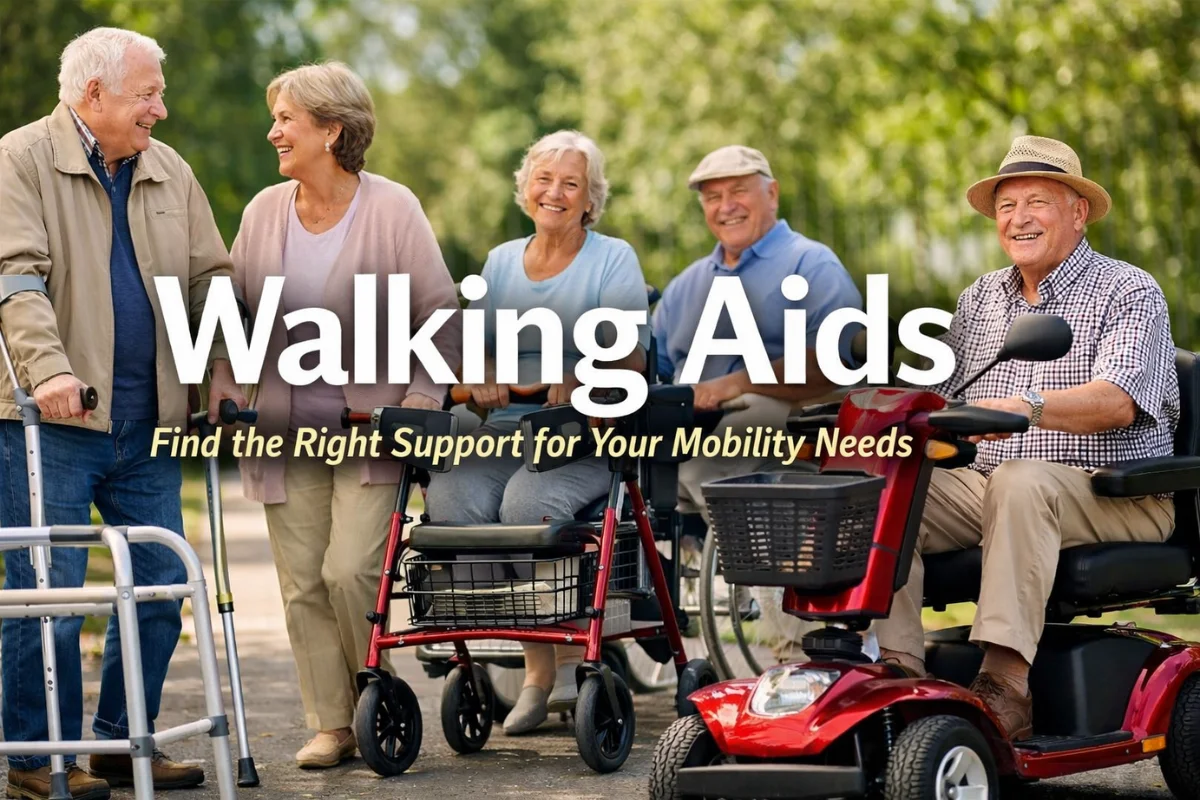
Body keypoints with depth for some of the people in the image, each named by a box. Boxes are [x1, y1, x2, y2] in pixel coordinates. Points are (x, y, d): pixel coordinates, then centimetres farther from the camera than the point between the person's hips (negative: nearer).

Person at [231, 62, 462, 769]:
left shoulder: (392, 208, -5)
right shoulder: (264, 212, 7)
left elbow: (441, 313, -1)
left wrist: (421, 402, -10)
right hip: (285, 434, 4)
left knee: (350, 571, -13)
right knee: (303, 584, 2)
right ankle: (330, 725, 12)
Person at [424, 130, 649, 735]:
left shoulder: (614, 259, 7)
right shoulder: (501, 261, 22)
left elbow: (630, 357, -3)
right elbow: (478, 341, 14)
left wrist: (582, 379, -25)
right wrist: (482, 377, -11)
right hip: (505, 427, 4)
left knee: (527, 502, -35)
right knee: (449, 498, -27)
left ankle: (573, 652, -14)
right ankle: (535, 666, -18)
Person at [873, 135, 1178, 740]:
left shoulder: (1129, 293, -2)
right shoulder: (981, 299, 18)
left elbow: (1116, 402, -20)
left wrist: (1027, 408, -38)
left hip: (1112, 493, -5)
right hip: (986, 484, 6)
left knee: (1020, 480, -37)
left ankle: (1006, 684, -42)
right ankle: (897, 668, -25)